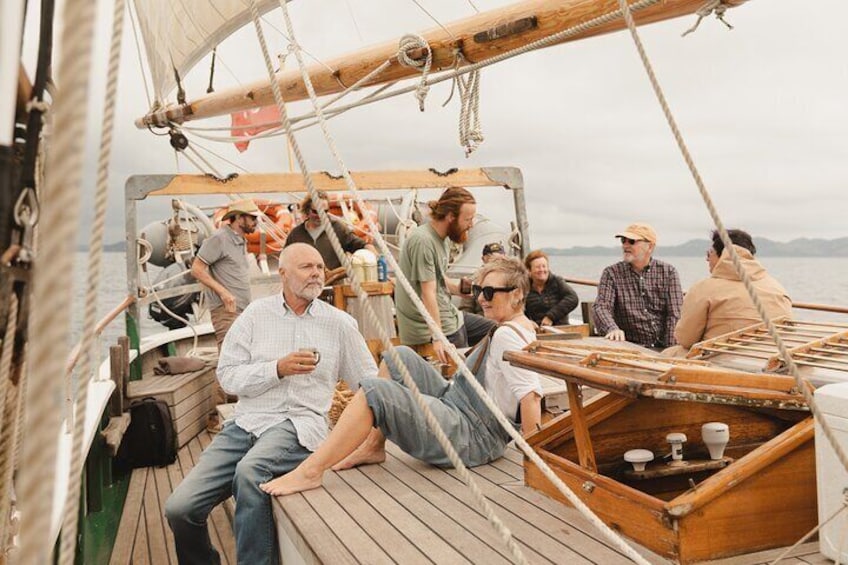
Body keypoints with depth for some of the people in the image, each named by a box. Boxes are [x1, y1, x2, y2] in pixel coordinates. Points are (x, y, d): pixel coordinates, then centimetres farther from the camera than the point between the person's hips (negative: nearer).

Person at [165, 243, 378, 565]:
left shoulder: (339, 323, 8)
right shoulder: (256, 314, 9)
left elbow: (369, 382, 11)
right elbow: (227, 375, 2)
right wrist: (278, 368, -10)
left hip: (300, 424, -2)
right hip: (246, 421, 3)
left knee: (250, 470, -35)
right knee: (179, 508, -9)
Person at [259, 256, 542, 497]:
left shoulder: (506, 335, -18)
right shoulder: (522, 327, 12)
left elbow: (531, 396, -27)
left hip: (473, 436, -10)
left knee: (374, 392, -21)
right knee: (399, 357, 9)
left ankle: (310, 471, -18)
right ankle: (373, 447, 9)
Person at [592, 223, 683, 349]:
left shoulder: (668, 272, 8)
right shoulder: (611, 273, 6)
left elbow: (675, 314, 0)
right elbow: (601, 307, -7)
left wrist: (669, 351, -13)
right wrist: (612, 328, -28)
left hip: (662, 348, 1)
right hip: (629, 349, 0)